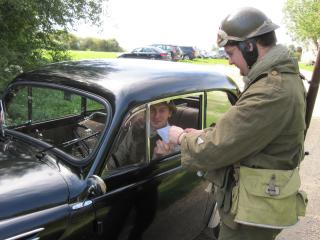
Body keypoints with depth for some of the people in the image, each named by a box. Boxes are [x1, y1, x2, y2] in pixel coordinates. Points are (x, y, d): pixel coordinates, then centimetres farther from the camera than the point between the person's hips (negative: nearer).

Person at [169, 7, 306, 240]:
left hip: (251, 211, -9)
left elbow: (216, 149, -27)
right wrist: (205, 134, 2)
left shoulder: (272, 93, -30)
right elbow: (241, 129, 13)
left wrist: (183, 138, -9)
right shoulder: (281, 78, 5)